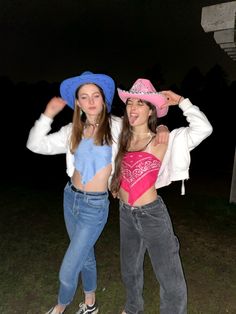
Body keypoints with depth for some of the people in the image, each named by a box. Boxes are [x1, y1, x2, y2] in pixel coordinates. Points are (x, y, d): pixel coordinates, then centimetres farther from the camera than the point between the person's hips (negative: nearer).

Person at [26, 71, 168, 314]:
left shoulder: (117, 126, -11)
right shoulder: (73, 131, 0)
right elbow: (35, 145, 1)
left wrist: (162, 129, -18)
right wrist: (48, 114, -5)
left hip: (95, 206, -4)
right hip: (71, 197, 5)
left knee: (67, 272, 3)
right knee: (85, 256, 24)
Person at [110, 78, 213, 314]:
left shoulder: (162, 140, -13)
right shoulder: (123, 138, 0)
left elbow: (203, 129, -24)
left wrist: (180, 101, -16)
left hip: (152, 214, -5)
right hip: (126, 213, 5)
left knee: (172, 281, 5)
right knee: (129, 269, 26)